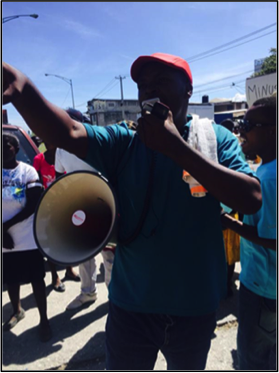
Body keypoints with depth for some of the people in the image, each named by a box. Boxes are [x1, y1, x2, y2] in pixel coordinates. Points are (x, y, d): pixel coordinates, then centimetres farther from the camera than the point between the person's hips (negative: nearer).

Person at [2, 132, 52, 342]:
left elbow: (34, 205, -11)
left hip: (28, 238, -3)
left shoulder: (28, 171, -7)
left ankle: (44, 320, 24)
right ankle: (17, 311, 45)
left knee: (36, 279, 8)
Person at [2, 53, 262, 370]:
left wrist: (176, 147, -26)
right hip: (132, 305, -1)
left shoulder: (216, 138, -7)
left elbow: (251, 200, -21)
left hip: (197, 306, 2)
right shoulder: (122, 141, -7)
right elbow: (68, 133, -24)